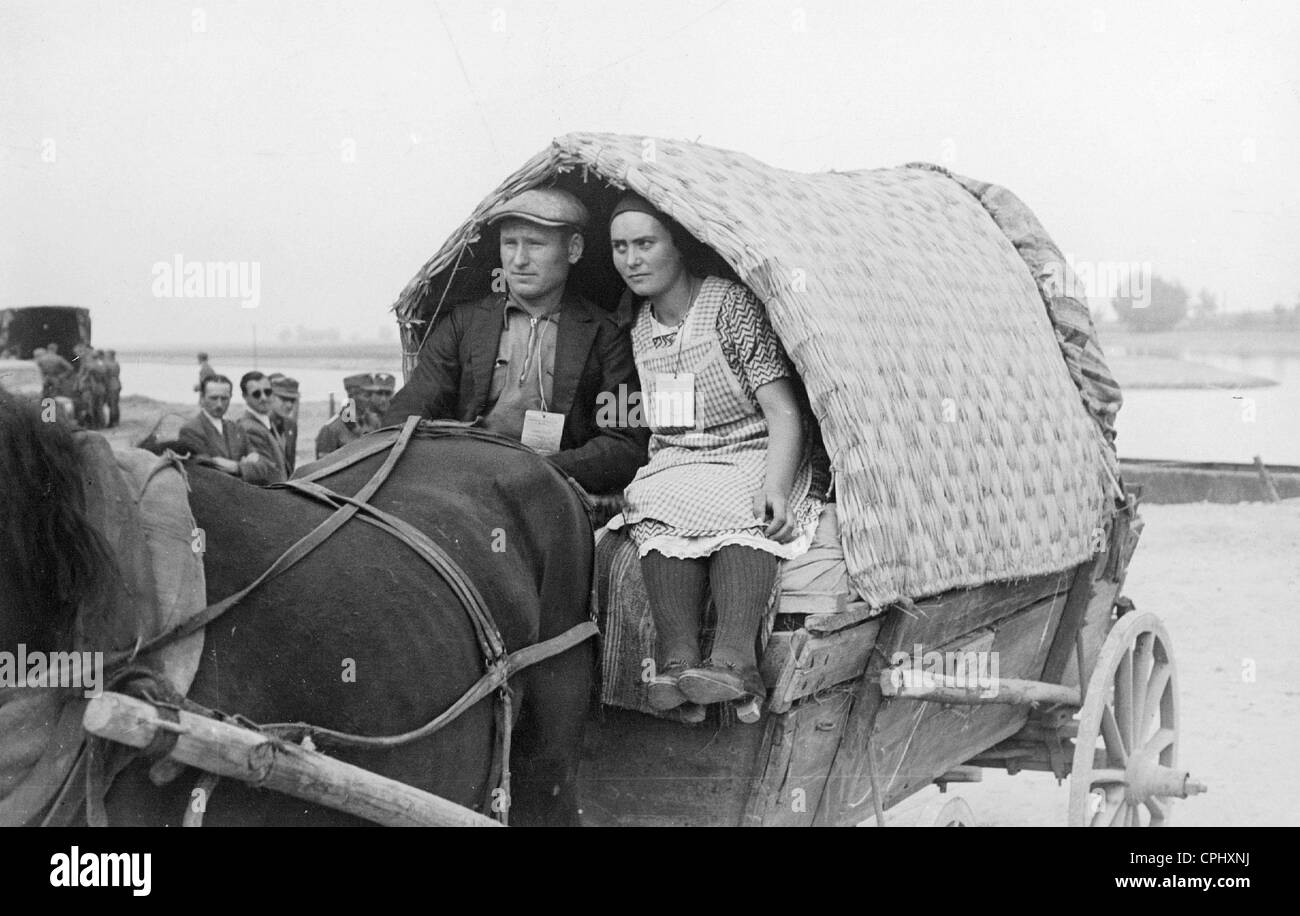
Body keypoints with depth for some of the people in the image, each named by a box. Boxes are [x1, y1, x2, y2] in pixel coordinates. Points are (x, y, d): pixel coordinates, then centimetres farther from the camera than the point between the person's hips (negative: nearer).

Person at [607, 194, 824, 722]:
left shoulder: (731, 304, -10)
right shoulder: (637, 327, 9)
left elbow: (782, 411, -15)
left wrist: (776, 487, -29)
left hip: (755, 456, -4)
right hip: (677, 465, 4)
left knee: (743, 507, -37)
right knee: (657, 506, -31)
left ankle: (733, 657, -51)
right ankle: (679, 658, -44)